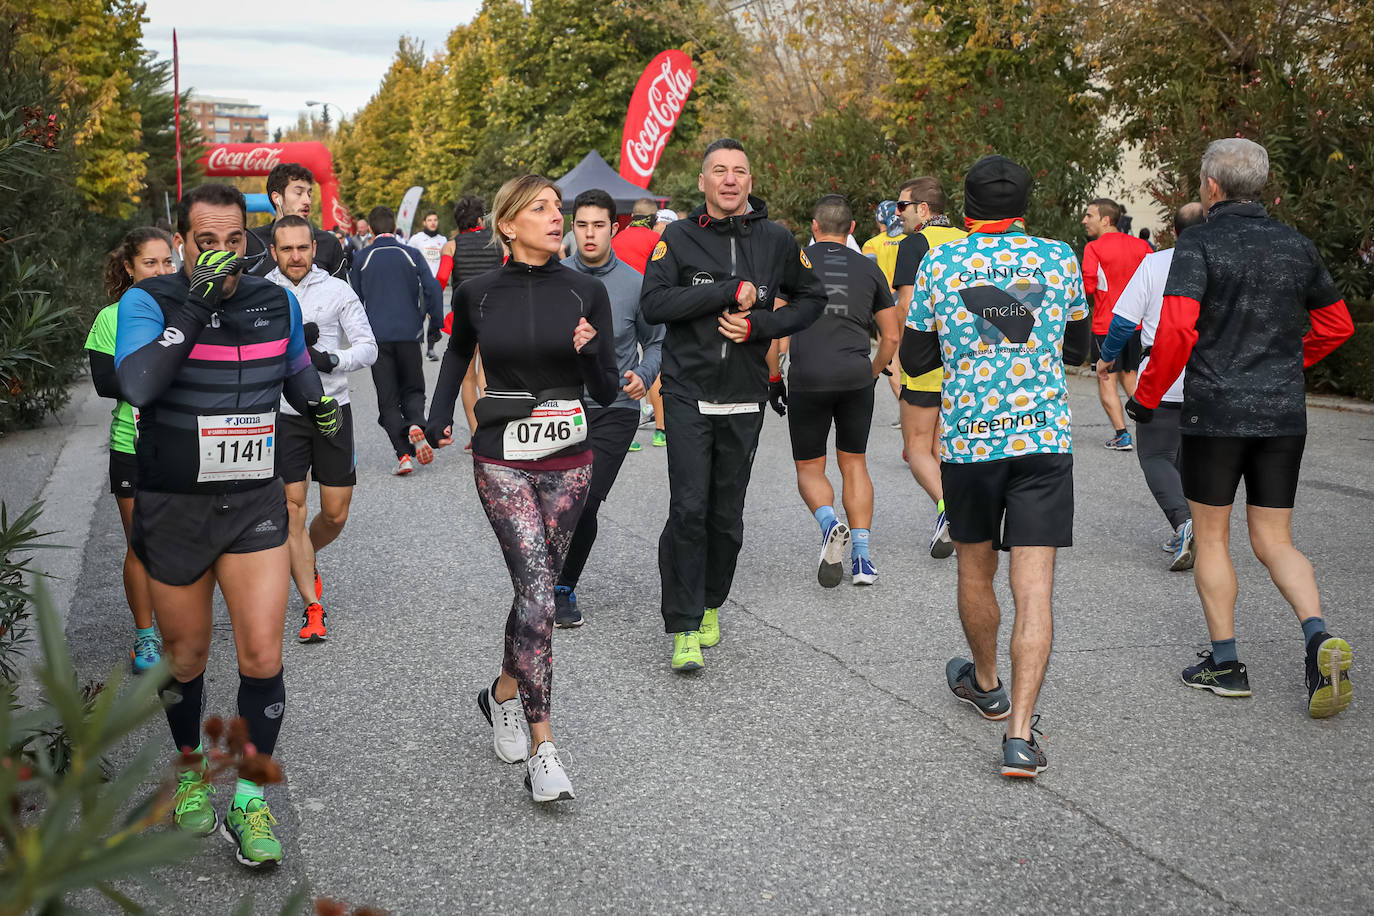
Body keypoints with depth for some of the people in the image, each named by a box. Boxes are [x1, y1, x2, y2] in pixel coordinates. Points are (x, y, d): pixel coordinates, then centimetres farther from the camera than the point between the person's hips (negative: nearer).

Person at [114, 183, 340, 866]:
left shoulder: (277, 303, 1)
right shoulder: (148, 303, -11)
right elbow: (137, 386, -32)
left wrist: (320, 405, 11)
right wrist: (196, 303, -34)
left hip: (254, 503, 2)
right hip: (173, 508, -2)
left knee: (262, 657, -7)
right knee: (185, 660, 13)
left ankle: (249, 798, 9)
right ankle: (191, 769, 39)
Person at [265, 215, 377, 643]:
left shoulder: (337, 290, 3)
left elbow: (368, 347, 1)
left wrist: (331, 360, -18)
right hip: (282, 413, -1)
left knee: (335, 515, 5)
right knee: (292, 510, -3)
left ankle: (302, 561, 38)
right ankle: (313, 608, 6)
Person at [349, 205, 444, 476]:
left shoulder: (362, 258, 1)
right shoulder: (412, 255, 1)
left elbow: (356, 298, 7)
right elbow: (433, 289, -7)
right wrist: (435, 322, 5)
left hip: (377, 336, 0)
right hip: (409, 333, 0)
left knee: (388, 399, 4)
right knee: (413, 389, 14)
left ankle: (403, 454, -8)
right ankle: (415, 424, -18)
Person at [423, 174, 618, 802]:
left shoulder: (586, 292, 0)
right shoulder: (477, 294, -1)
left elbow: (607, 392, 1)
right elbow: (457, 353, 20)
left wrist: (591, 352, -18)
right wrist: (439, 416, 9)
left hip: (568, 461, 2)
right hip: (502, 460, -2)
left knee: (536, 587, 11)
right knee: (537, 590, -15)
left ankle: (505, 693, 38)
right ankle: (541, 748, -11)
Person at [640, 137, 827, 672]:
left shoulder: (776, 240, 4)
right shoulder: (679, 237, -2)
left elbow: (811, 299, 14)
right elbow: (654, 303, -14)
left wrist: (759, 325, -4)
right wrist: (731, 290, -19)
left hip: (745, 398, 2)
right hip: (688, 394, -2)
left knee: (727, 515, 10)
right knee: (688, 510, -9)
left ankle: (711, 604, 31)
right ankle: (684, 628, 0)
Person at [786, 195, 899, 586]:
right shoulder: (869, 268, 12)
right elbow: (892, 336, 12)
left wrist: (774, 379, 5)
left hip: (807, 378, -2)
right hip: (856, 377, 2)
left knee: (809, 469, 11)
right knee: (853, 464, 15)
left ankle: (829, 523, -19)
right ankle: (862, 558, 7)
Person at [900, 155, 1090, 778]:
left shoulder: (939, 264, -1)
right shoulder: (1059, 259, 3)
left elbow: (915, 359, 5)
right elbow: (1079, 349, 14)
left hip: (968, 439, 0)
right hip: (1045, 438, 0)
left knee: (975, 568, 20)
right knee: (1034, 589, -3)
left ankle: (986, 684, 41)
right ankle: (1020, 733, -11)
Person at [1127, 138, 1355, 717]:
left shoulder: (1199, 244, -9)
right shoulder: (1295, 245, 8)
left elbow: (1177, 328, -21)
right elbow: (1337, 325, 17)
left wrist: (1145, 397, -9)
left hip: (1215, 412, -4)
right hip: (1284, 414, 5)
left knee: (1211, 537, 10)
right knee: (1274, 542, 11)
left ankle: (1225, 662, 13)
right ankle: (1319, 638, -12)